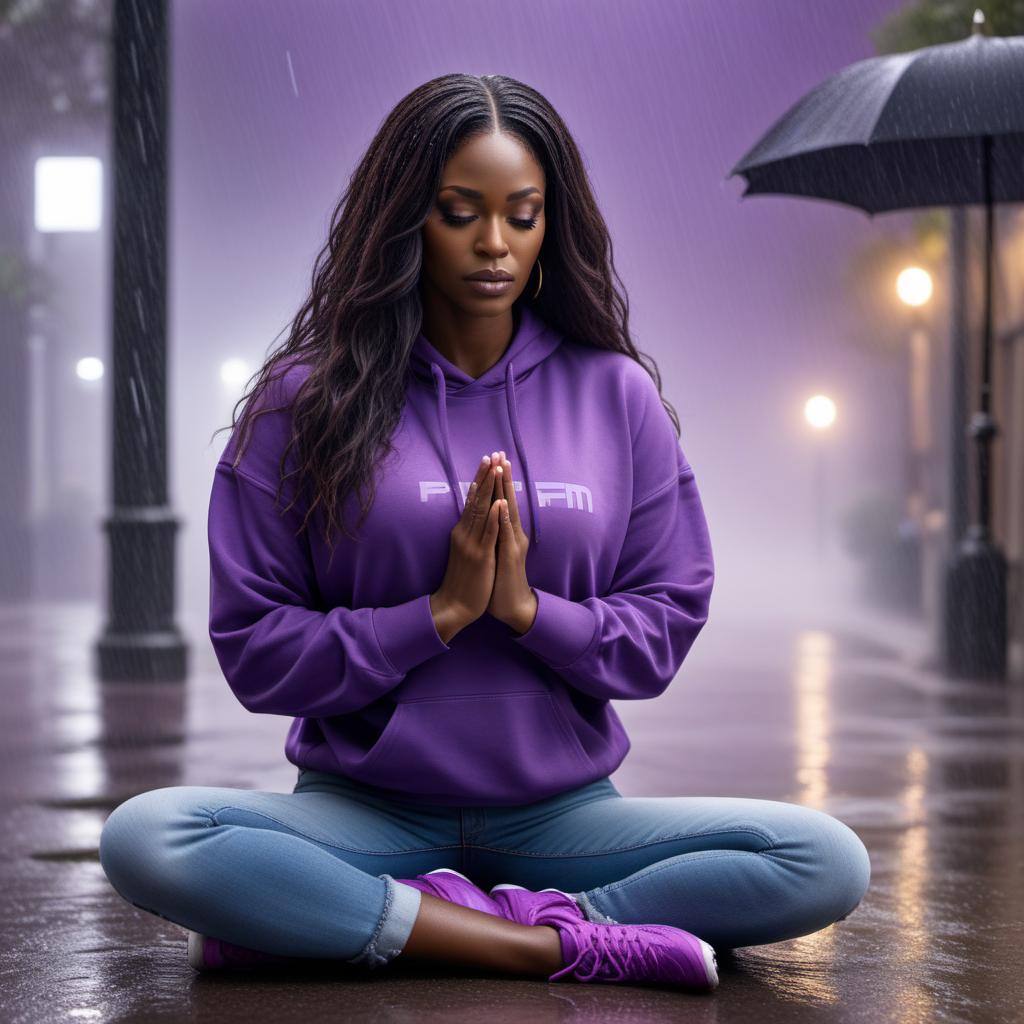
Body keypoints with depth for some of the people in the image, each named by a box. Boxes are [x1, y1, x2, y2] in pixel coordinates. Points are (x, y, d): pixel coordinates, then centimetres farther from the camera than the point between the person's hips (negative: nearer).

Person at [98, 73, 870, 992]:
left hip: (563, 807, 2)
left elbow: (666, 625, 4)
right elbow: (253, 650, -4)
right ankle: (553, 941, -27)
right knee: (145, 839, -30)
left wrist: (530, 609, -14)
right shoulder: (307, 400, 1)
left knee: (827, 863, -22)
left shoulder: (617, 394, 6)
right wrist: (438, 613, -15)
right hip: (362, 807, -1)